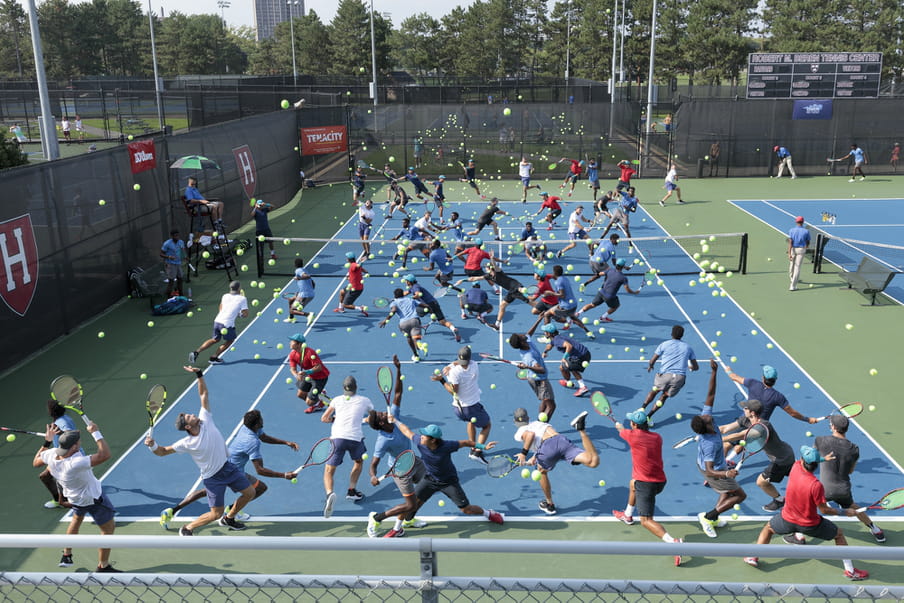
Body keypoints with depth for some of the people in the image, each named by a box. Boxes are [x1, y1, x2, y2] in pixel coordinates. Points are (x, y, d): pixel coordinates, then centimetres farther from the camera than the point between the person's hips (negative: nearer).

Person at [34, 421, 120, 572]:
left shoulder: (51, 454, -22)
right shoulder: (75, 464, -43)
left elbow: (36, 462, 2)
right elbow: (105, 455, -47)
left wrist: (47, 442, 3)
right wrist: (96, 433, -39)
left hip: (74, 497, 8)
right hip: (92, 498, -8)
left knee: (76, 519, 36)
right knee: (109, 528, 9)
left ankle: (66, 556, 50)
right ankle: (103, 567, 21)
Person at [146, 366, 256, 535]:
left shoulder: (205, 420, -8)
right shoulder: (187, 443, -17)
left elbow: (203, 394, -4)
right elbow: (163, 452, -9)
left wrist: (199, 374, -12)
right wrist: (152, 445, -30)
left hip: (228, 466, 6)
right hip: (213, 478, -5)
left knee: (250, 493, 12)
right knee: (216, 514, -3)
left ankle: (228, 519, 34)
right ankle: (187, 529, 18)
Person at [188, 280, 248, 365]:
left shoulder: (225, 296, 13)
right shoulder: (242, 299, -3)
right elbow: (245, 314, -6)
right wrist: (239, 314, 14)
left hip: (217, 320, 6)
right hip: (227, 323, -6)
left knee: (215, 339, 24)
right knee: (229, 341, 19)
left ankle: (196, 352, 12)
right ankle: (214, 358, 18)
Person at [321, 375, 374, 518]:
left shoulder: (337, 400, 14)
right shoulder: (364, 401, 13)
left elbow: (324, 419, 15)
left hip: (337, 437, 0)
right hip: (356, 437, 0)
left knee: (329, 471, 5)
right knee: (359, 462, 31)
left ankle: (329, 493, -23)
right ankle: (351, 490, 24)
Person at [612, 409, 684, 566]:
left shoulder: (633, 435, -10)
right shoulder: (657, 437, 3)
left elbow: (621, 430, 15)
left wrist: (619, 426, 38)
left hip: (646, 483, -8)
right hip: (660, 481, 8)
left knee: (646, 521, -9)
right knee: (633, 484, 36)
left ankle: (674, 542, -29)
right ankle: (627, 516, 56)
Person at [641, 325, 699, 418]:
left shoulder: (664, 344, 6)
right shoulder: (688, 348, 13)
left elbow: (652, 361, 5)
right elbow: (696, 367, 16)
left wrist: (650, 366, 28)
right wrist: (691, 367, 39)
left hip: (665, 375, -1)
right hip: (680, 377, 1)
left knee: (654, 390, 27)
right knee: (665, 395, 19)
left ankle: (642, 409, 18)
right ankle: (649, 416, 8)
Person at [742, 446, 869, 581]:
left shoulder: (796, 467, -17)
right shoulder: (816, 485, -31)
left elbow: (803, 462, 11)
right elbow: (824, 510, -19)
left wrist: (823, 458, 10)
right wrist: (844, 512, -7)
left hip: (788, 520, 3)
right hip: (810, 525, -3)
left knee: (768, 528, 31)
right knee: (839, 534, 21)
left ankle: (753, 557, 20)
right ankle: (850, 571, 22)